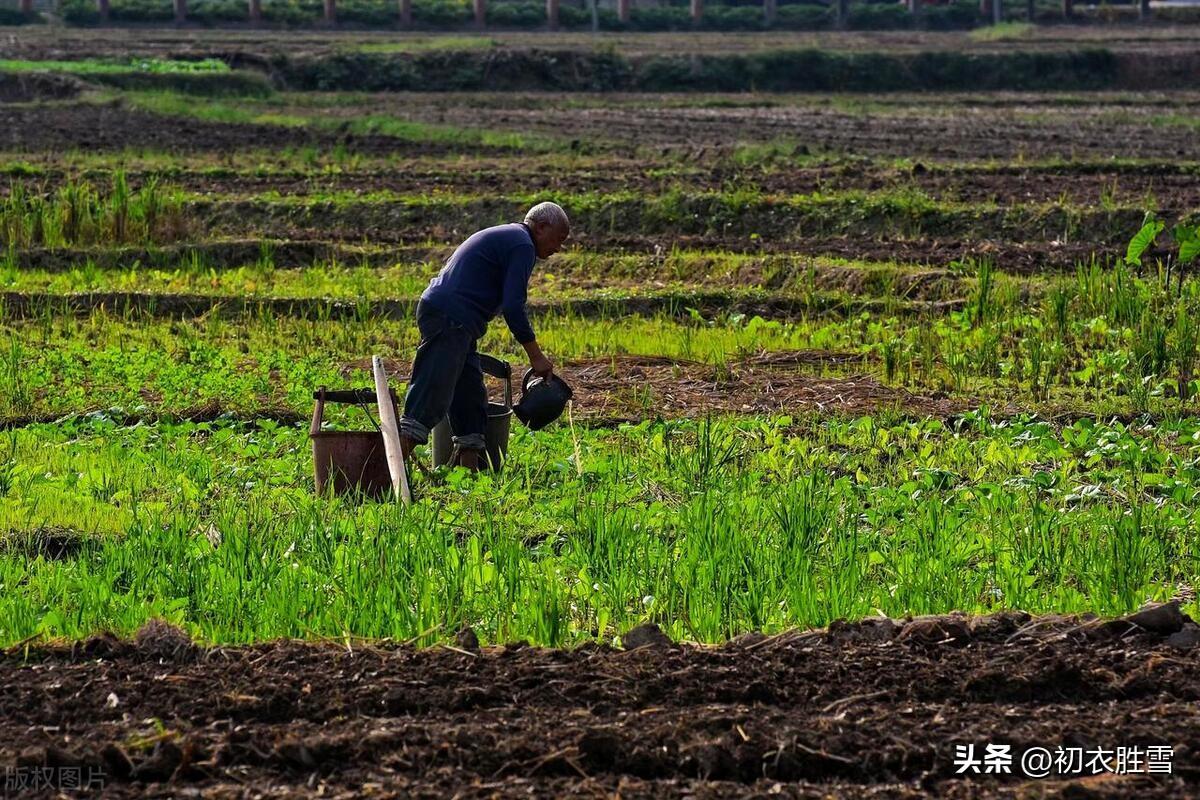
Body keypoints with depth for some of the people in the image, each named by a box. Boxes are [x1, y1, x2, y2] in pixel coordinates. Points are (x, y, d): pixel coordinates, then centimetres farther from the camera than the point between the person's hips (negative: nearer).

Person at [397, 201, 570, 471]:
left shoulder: (504, 236, 27)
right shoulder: (522, 246, -6)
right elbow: (513, 307, -13)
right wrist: (535, 356, -7)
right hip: (450, 319, -11)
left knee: (470, 396, 13)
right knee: (432, 397, -17)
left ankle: (470, 465, 14)